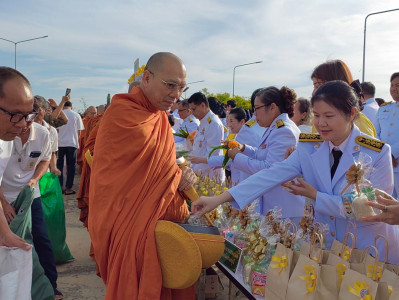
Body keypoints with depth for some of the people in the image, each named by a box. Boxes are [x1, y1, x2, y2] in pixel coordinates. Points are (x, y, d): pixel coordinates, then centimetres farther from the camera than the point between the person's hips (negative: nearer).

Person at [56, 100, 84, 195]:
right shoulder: (76, 115, 3)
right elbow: (79, 131, 3)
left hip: (60, 143, 0)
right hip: (72, 143, 0)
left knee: (59, 165, 12)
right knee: (71, 166, 5)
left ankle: (59, 186, 11)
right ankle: (68, 188, 4)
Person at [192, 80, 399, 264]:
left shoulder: (378, 152, -17)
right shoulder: (309, 147, -7)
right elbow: (272, 175, -18)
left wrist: (315, 196, -19)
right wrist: (219, 199, -28)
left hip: (371, 254, -2)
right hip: (325, 247, 3)